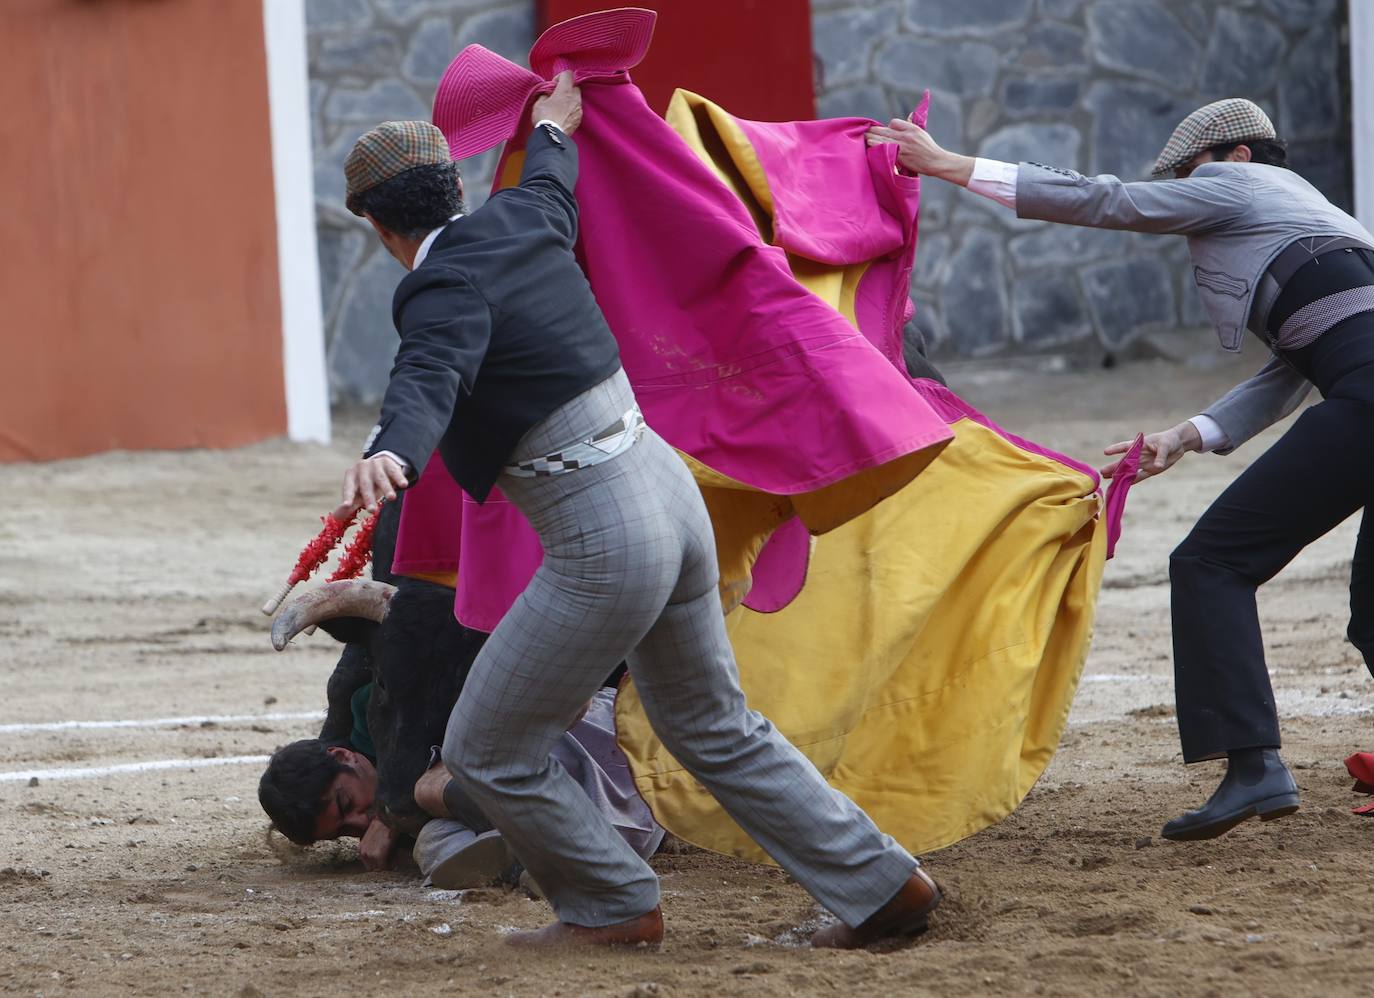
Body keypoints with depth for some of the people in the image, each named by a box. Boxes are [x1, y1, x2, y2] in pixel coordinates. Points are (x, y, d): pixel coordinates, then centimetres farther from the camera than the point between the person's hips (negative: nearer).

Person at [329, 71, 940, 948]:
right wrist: (552, 131, 56)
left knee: (487, 752, 6)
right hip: (670, 490, 9)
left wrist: (392, 457, -57)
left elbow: (430, 379, -38)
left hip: (604, 546, -9)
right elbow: (553, 184, 33)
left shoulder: (446, 291, -16)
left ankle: (614, 906, 19)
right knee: (717, 731, 23)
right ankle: (879, 882, 24)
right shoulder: (520, 220, 8)